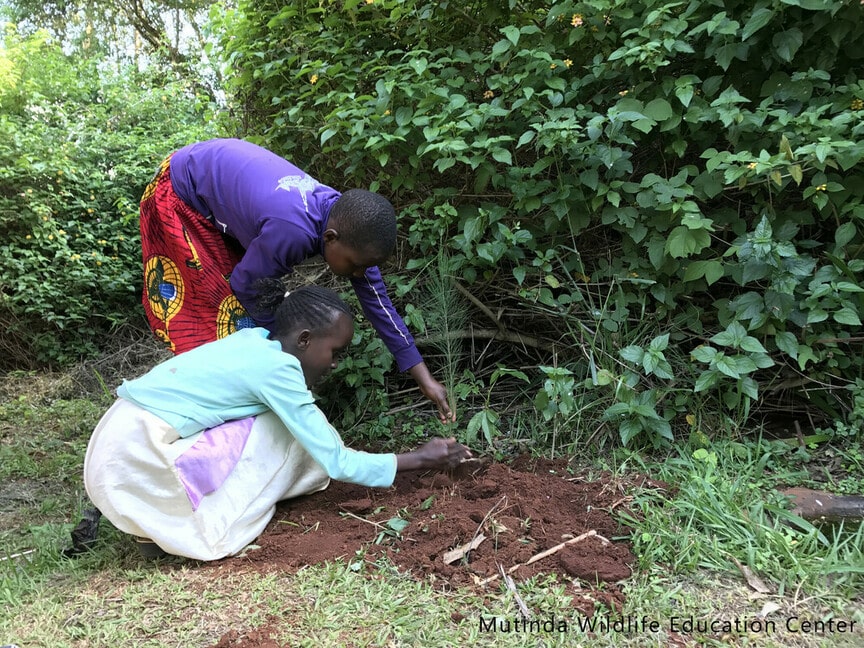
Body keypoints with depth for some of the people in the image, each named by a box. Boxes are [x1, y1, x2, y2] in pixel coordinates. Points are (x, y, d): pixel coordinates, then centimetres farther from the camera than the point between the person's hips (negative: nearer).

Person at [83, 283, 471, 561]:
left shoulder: (255, 340, 8)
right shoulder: (277, 367, -15)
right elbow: (337, 463, -10)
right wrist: (419, 459, -1)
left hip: (120, 444, 9)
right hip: (139, 459, -8)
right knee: (289, 432, -9)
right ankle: (216, 529, 0)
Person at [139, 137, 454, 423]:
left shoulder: (349, 224, -17)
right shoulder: (293, 230, -41)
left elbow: (377, 301, -10)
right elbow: (246, 285, -24)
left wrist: (425, 378, -9)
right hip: (180, 195, -7)